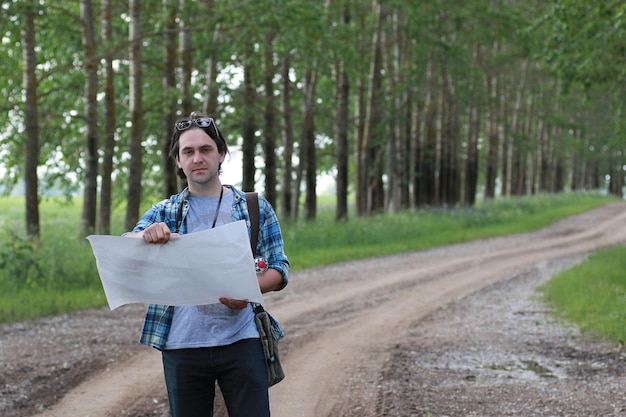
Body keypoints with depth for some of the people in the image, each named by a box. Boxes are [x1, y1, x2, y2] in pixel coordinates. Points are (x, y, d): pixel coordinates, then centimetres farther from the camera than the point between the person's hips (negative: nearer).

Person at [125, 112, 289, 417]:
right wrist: (145, 236, -27)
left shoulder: (256, 209, 6)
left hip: (241, 342, -1)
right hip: (182, 346, 1)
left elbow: (279, 269, 5)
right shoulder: (163, 214, 9)